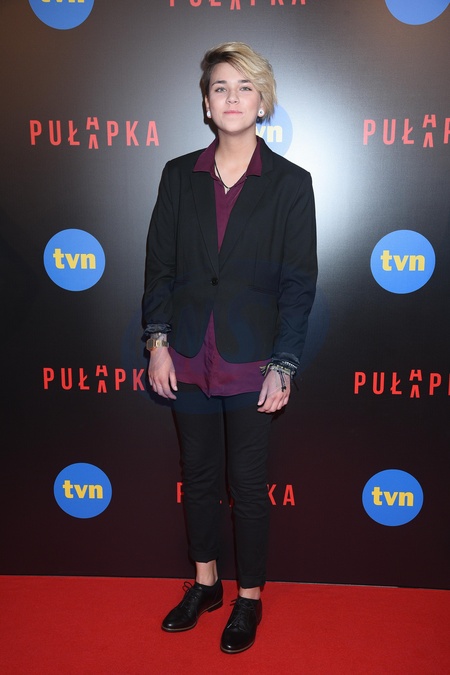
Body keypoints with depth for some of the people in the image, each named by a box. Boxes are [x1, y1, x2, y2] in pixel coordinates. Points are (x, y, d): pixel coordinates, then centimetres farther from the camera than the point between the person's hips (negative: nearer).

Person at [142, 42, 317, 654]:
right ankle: (205, 583, 39)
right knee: (198, 475, 17)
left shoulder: (290, 183, -3)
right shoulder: (179, 176, 5)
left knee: (248, 485, 10)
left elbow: (299, 284, -5)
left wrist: (282, 368, -10)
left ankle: (250, 597, 33)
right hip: (188, 359, 3)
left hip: (251, 363, -3)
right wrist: (158, 341, -2)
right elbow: (159, 265, 6)